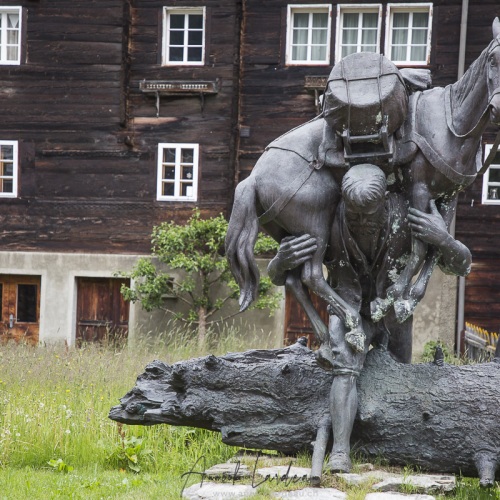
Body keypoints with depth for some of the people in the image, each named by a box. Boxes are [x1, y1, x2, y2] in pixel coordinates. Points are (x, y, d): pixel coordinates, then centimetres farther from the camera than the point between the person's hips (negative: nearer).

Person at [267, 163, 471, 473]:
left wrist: (444, 240, -43)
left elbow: (462, 266, -20)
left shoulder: (408, 217, -31)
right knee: (346, 371, -27)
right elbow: (277, 276, -18)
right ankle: (340, 453, -32)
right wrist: (282, 260, -44)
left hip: (394, 315, 2)